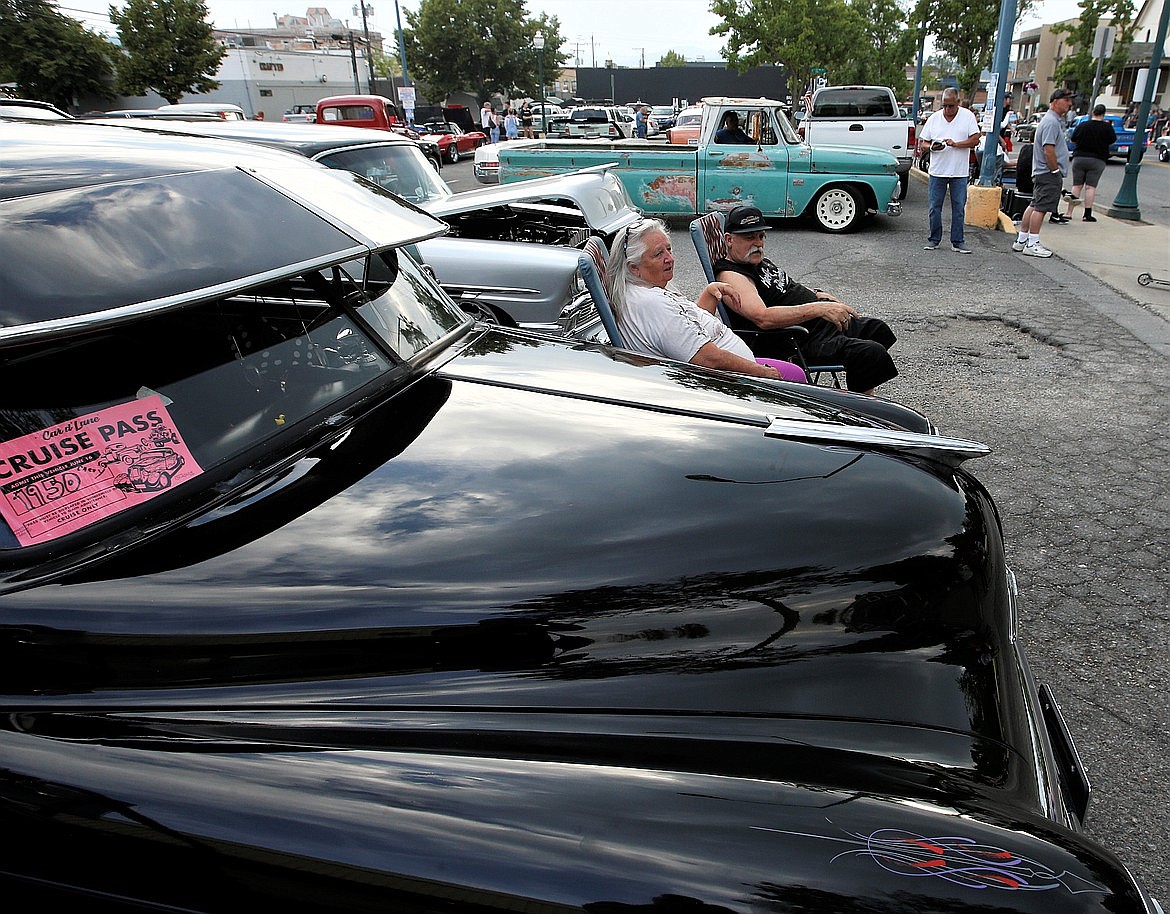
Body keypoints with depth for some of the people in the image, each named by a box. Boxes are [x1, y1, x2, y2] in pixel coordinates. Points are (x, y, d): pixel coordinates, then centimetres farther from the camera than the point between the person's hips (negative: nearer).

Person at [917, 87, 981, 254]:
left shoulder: (968, 116, 2)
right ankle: (934, 239, 17)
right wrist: (931, 147, -15)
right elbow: (922, 143, 6)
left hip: (960, 172, -1)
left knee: (959, 208, 2)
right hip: (937, 171, 1)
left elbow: (975, 140, -4)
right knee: (935, 207, 4)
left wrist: (956, 144, -18)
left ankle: (957, 242, 8)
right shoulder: (934, 118, 6)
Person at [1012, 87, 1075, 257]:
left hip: (1041, 172, 11)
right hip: (1049, 173, -11)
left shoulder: (1055, 120, 20)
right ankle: (1032, 244, -6)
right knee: (1040, 208, -8)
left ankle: (1021, 240, 16)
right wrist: (1056, 171, -16)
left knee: (1034, 206, 12)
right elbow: (1048, 150, -21)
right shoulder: (1051, 122, -15)